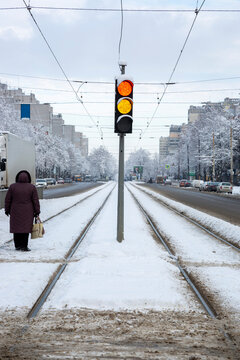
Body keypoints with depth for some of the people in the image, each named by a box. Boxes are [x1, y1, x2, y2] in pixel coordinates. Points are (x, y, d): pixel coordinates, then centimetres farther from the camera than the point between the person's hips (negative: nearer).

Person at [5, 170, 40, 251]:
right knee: (25, 228, 2)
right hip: (27, 211, -1)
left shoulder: (12, 186, -5)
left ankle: (17, 246, 15)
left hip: (15, 211, 1)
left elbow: (7, 200, -1)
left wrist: (7, 210, 10)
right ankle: (24, 246, 0)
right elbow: (35, 201, -6)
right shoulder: (32, 187, -8)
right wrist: (37, 211, 1)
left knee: (16, 227, 10)